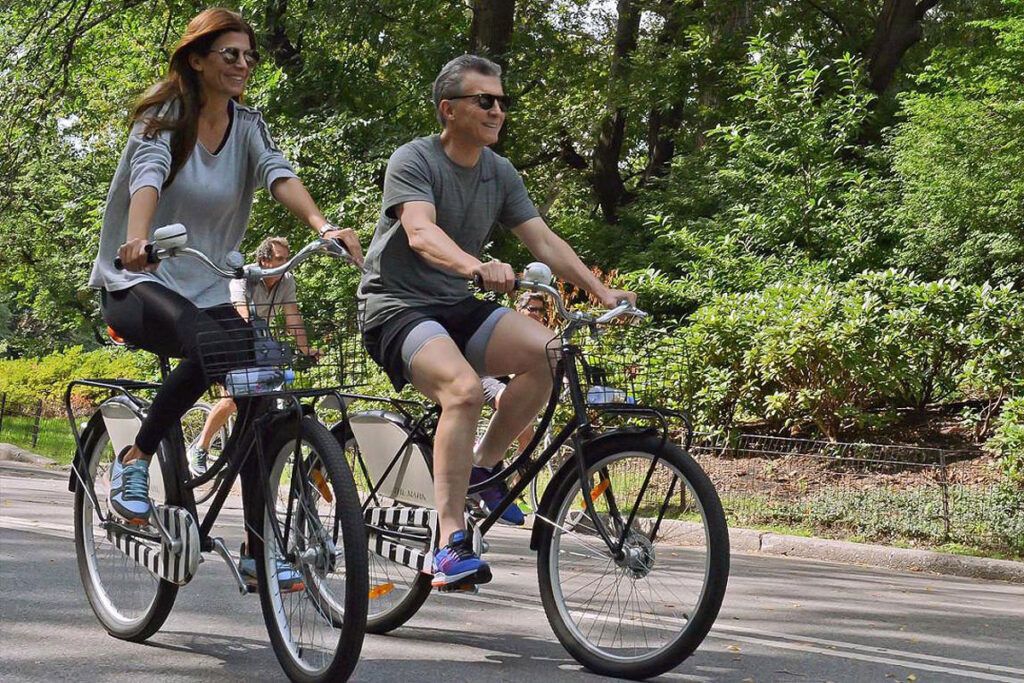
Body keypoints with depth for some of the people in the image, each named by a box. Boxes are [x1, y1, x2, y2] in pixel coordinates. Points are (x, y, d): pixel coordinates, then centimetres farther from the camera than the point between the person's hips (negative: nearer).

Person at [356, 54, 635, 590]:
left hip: (457, 307, 7)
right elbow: (421, 233, -30)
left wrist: (602, 292, -7)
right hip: (397, 308, -7)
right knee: (464, 389, -34)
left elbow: (544, 241, 6)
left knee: (546, 350, -21)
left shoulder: (499, 173, 9)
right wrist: (475, 266, -49)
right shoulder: (413, 160, -12)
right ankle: (451, 545, -32)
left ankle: (482, 467, -2)